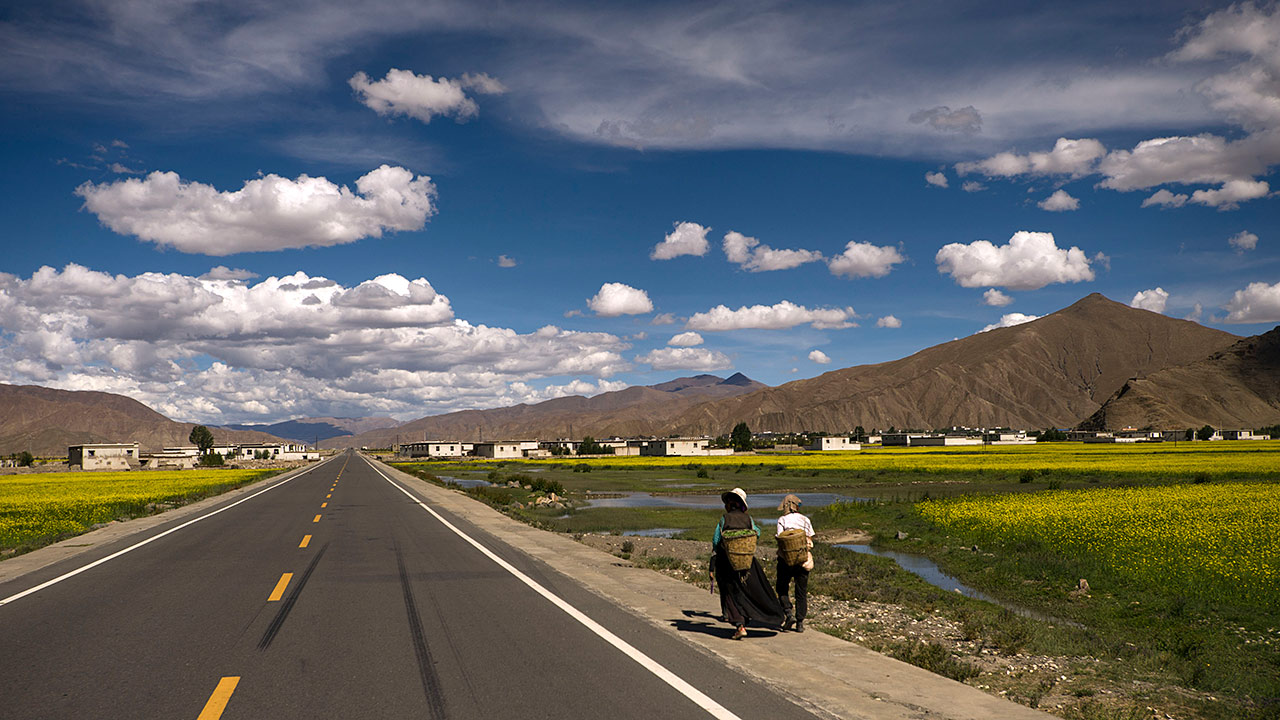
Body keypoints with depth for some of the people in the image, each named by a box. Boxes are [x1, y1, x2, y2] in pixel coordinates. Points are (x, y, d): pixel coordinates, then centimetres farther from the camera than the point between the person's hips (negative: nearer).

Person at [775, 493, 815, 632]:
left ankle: (789, 613, -7)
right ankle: (800, 623, 6)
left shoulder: (782, 520, -2)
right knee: (802, 591, 9)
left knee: (782, 588, 12)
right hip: (803, 559, 2)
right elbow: (810, 539, 2)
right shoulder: (805, 520, 6)